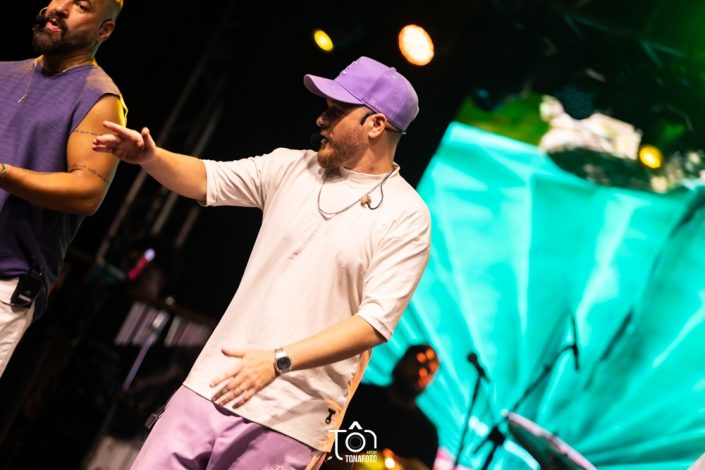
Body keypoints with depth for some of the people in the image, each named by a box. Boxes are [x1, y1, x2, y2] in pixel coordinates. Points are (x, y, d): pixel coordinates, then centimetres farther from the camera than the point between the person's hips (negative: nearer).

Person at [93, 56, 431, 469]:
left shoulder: (406, 218, -7)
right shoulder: (293, 166, 9)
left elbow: (375, 322, -14)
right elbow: (206, 179, 9)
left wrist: (279, 361, -22)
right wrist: (150, 157, -12)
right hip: (213, 388, 5)